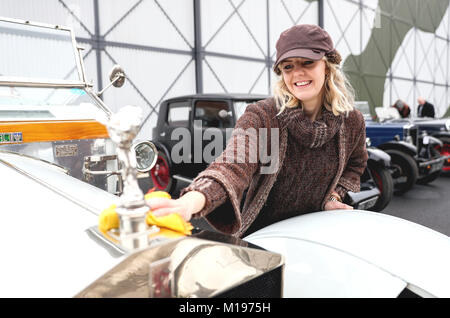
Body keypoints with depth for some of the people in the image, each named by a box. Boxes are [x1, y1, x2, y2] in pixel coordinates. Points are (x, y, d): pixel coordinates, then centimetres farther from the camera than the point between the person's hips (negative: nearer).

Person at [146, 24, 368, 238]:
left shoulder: (352, 121, -10)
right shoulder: (262, 116, -24)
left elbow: (356, 163, 13)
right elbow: (234, 163, -43)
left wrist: (334, 196, -4)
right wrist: (191, 202, -62)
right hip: (262, 232, -3)